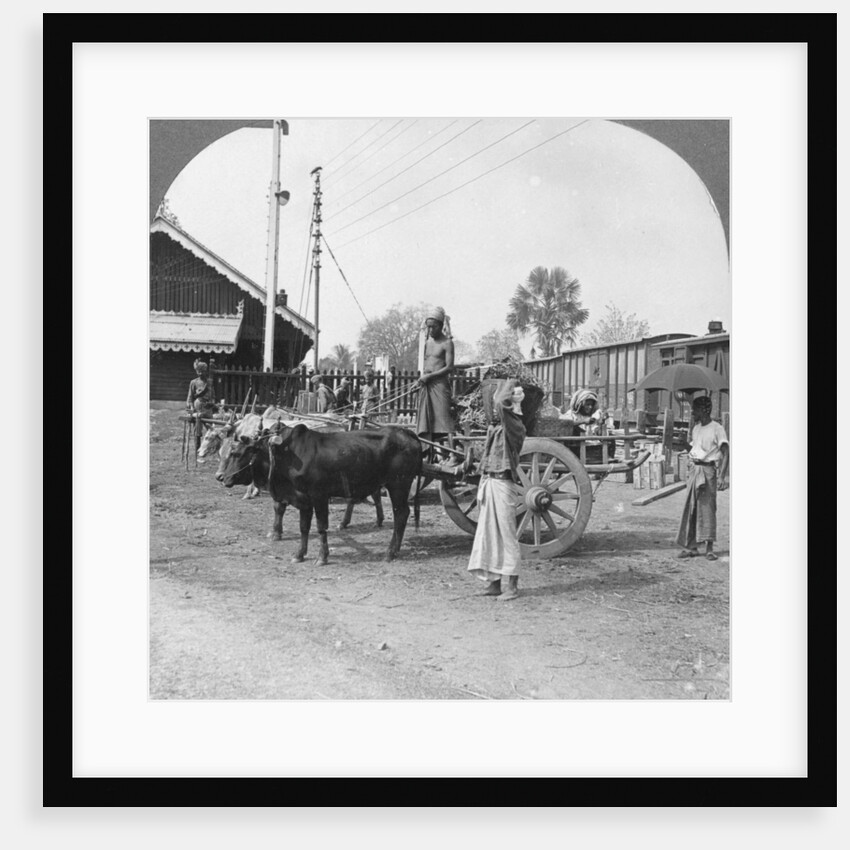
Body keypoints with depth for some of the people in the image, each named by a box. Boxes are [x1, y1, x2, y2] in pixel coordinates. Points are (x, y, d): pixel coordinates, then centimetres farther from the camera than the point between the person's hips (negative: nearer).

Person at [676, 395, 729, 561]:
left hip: (708, 470, -7)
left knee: (708, 508, -7)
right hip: (695, 469, 7)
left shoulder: (717, 429, -9)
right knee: (690, 508, 6)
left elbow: (725, 453, -14)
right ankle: (690, 547, 12)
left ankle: (709, 548, -2)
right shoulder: (696, 428, 15)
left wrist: (722, 475, -21)